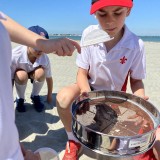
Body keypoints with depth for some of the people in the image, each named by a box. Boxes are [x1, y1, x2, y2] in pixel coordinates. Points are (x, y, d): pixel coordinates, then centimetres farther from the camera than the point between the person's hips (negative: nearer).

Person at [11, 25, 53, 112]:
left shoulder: (44, 58, -29)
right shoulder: (15, 55, -37)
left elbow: (49, 78, -15)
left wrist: (49, 96, -5)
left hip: (32, 73, 2)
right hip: (18, 73, -2)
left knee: (40, 72, -31)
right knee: (22, 76, -36)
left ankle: (35, 96, -2)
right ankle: (20, 99, -5)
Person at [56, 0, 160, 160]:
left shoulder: (136, 45, -19)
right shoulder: (89, 34, -18)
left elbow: (136, 80, -6)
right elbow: (82, 72, -12)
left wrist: (139, 98, -27)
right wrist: (86, 92, -32)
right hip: (91, 88, 1)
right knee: (64, 96, -34)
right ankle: (73, 141, -3)